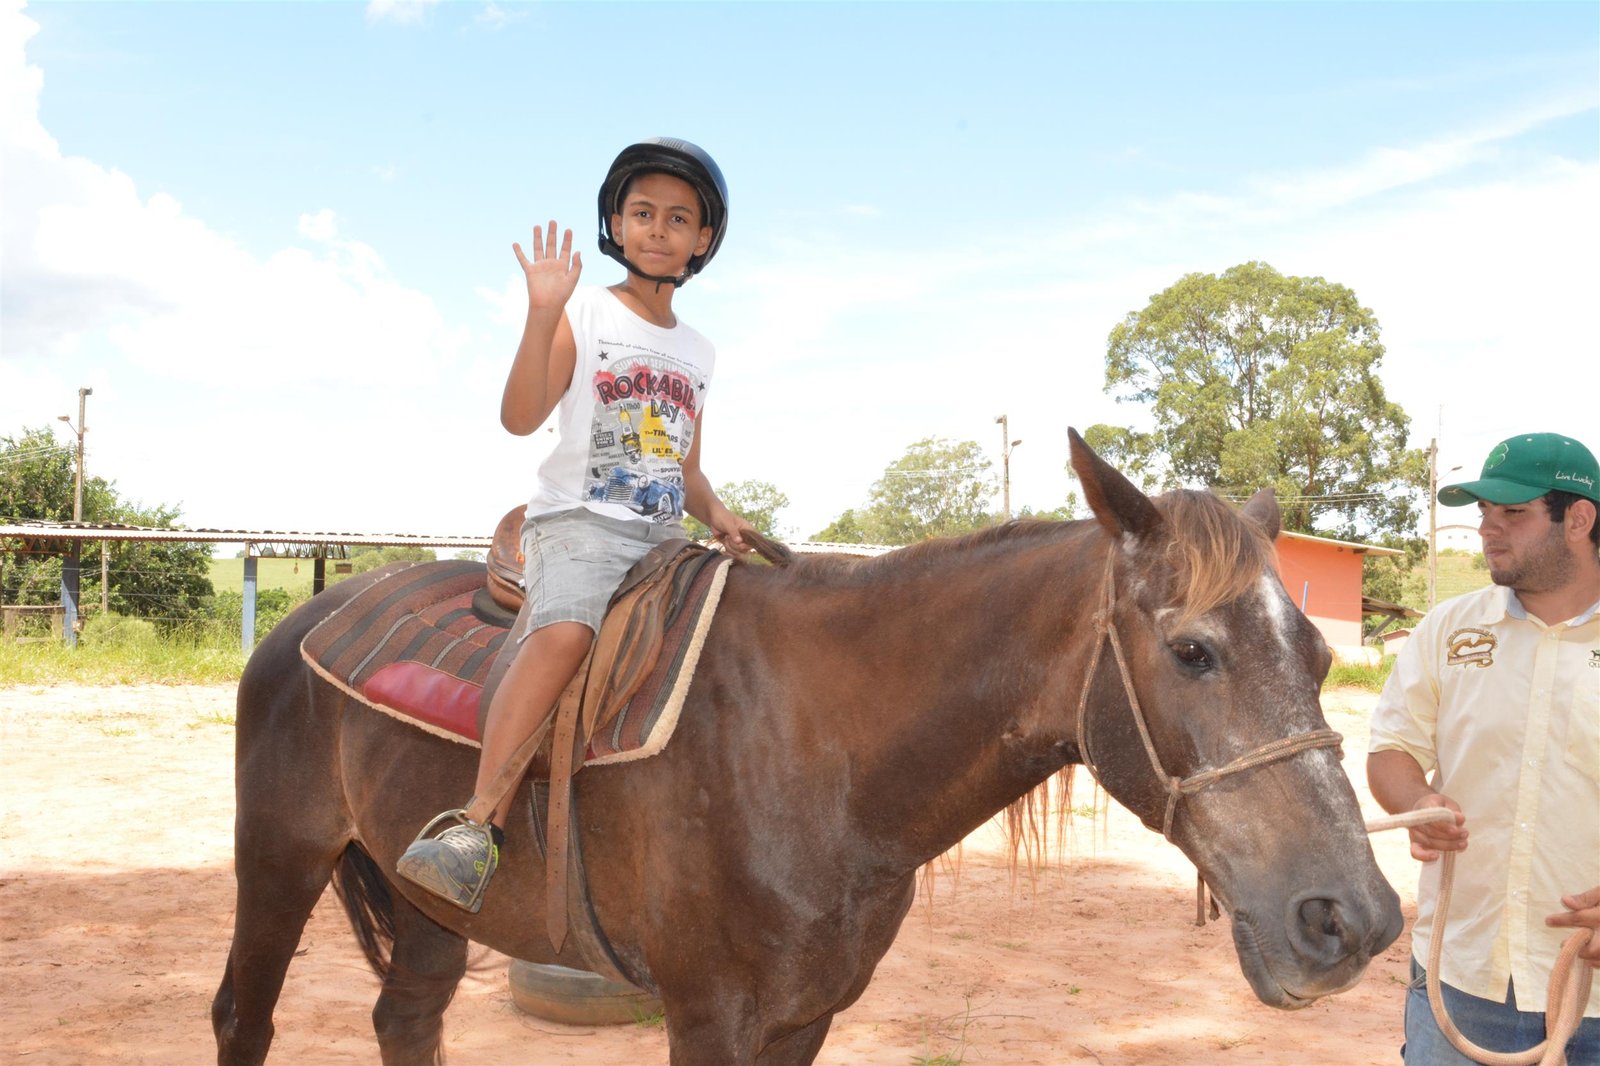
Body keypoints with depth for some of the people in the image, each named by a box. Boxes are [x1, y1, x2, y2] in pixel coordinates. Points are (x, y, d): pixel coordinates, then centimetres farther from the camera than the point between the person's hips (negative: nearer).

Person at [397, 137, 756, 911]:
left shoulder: (696, 352, 19)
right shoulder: (583, 314, 3)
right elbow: (520, 417, -11)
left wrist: (716, 516, 1)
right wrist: (542, 313, -20)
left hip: (665, 539, 7)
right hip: (579, 524, -7)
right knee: (564, 632, -33)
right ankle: (480, 827, -38)